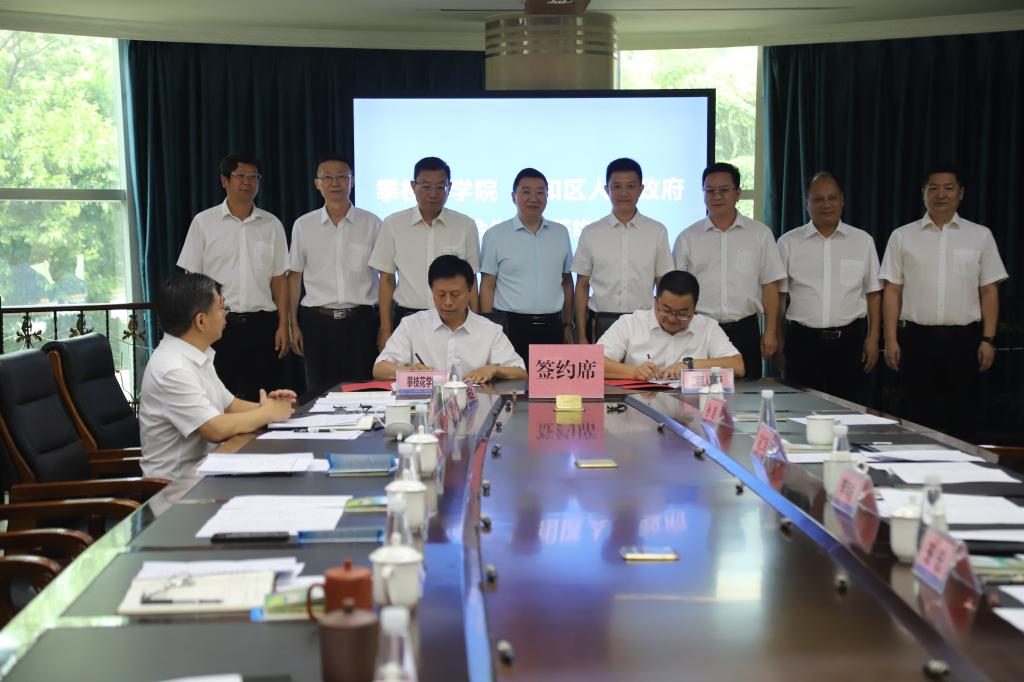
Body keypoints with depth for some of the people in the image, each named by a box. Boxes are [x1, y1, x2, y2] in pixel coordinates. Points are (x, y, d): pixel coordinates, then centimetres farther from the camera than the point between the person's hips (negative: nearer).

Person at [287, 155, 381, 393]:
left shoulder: (371, 223, 2)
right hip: (317, 321, 1)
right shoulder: (303, 225, 5)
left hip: (360, 320, -1)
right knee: (319, 394, 6)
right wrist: (293, 325, 6)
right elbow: (294, 275, 10)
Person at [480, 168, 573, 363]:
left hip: (552, 327, 3)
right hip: (510, 326, -3)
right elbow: (487, 286, 0)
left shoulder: (561, 233, 11)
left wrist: (568, 325, 14)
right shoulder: (495, 235, 1)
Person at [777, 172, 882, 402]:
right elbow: (778, 295, 6)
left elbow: (873, 293, 8)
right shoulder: (788, 243, 3)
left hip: (850, 339, 1)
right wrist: (776, 340, 3)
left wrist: (873, 338, 3)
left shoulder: (863, 241, 6)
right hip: (803, 340, -1)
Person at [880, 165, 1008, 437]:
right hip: (917, 338, 0)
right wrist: (891, 340, -3)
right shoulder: (902, 236, 5)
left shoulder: (980, 236, 7)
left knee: (960, 415, 5)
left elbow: (989, 291, 6)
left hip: (964, 338, 0)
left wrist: (988, 339, -1)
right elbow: (892, 291, 3)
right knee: (919, 416, 5)